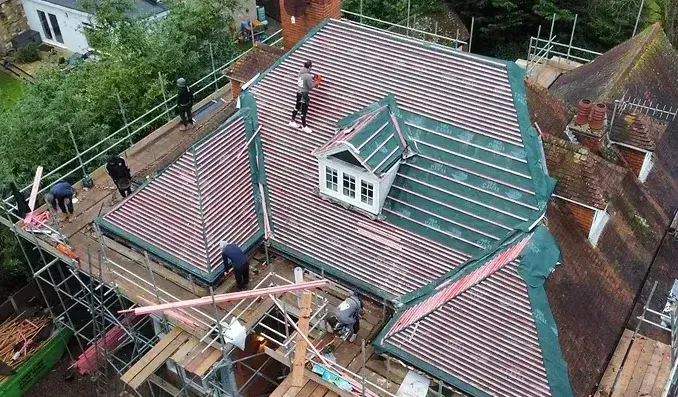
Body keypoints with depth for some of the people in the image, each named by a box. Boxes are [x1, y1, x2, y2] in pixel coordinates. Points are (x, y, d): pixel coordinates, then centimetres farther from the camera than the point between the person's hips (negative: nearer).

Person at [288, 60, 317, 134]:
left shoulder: (301, 72, -3)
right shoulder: (308, 76, -27)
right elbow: (311, 86, -19)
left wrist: (312, 76, 9)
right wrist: (316, 83, -1)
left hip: (299, 92, 8)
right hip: (304, 94, -8)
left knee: (297, 107, 24)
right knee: (304, 111, 5)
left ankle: (292, 121, 38)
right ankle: (304, 126, 17)